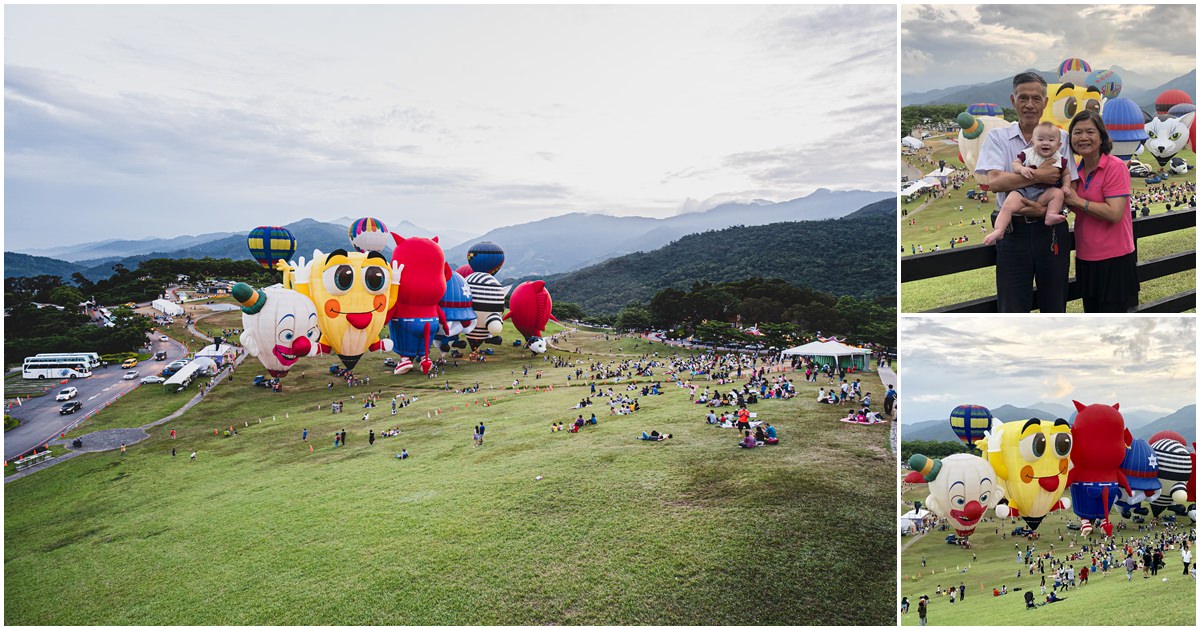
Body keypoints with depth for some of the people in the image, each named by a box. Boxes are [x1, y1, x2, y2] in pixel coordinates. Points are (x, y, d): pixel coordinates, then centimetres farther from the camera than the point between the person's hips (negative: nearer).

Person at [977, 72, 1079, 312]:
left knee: (1054, 305, 11)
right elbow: (995, 181, -12)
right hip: (1013, 231, -2)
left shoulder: (1061, 138, 6)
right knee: (1011, 308, 3)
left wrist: (1046, 209, -16)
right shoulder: (998, 137, 2)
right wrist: (1038, 176, -16)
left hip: (1051, 230, 2)